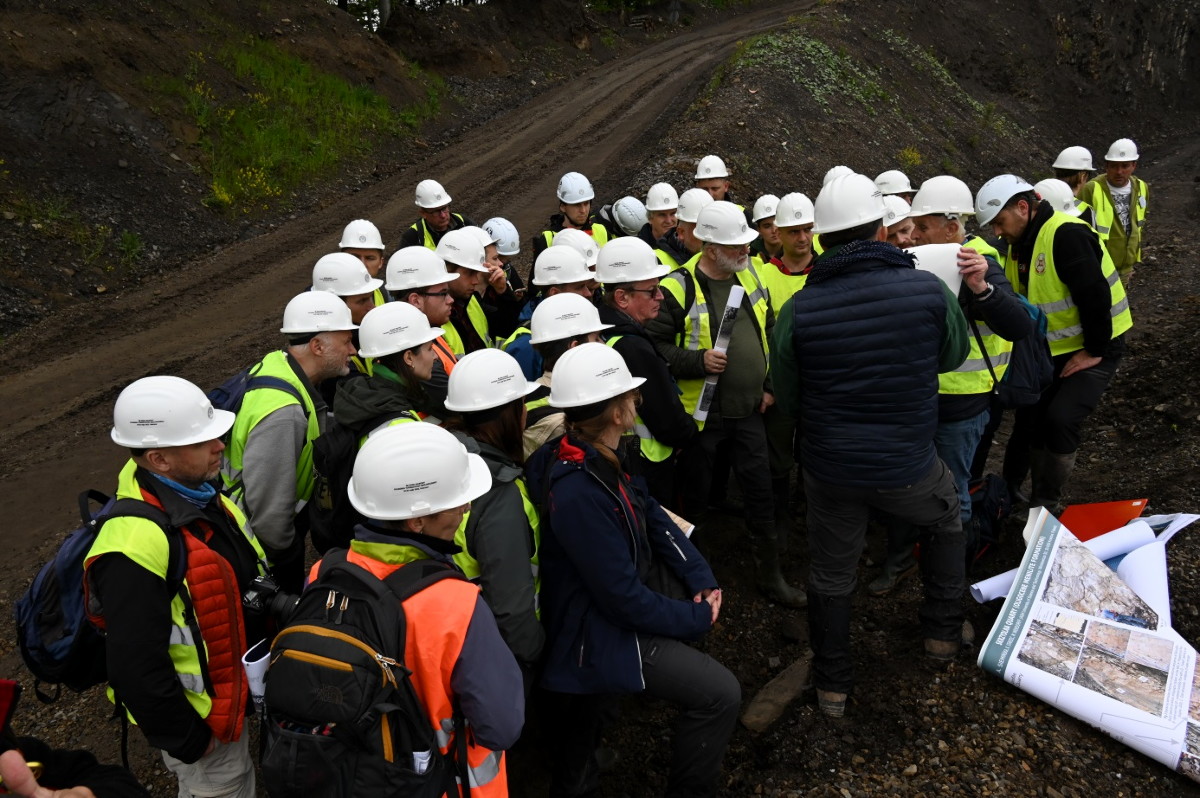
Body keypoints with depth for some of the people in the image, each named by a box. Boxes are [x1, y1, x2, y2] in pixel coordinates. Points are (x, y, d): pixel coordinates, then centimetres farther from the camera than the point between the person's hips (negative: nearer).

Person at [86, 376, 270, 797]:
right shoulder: (135, 547, -35)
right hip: (200, 719, -8)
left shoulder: (199, 495, -6)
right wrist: (188, 741, -19)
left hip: (232, 693, 8)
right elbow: (136, 670, -31)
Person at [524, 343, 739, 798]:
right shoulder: (580, 494, -32)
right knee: (720, 693, -12)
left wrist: (702, 580, -6)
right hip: (599, 636, -10)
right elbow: (624, 599, -27)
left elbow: (652, 517, 4)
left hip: (620, 592, 10)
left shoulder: (596, 458, -2)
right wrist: (696, 618, -13)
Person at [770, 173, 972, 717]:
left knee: (831, 576, 18)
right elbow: (954, 354, 6)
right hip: (909, 466, 0)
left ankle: (832, 685, 35)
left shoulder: (797, 310, -14)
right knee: (945, 520, 32)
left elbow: (787, 400, -1)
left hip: (829, 471, 0)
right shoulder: (928, 289, -14)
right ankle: (943, 631, 45)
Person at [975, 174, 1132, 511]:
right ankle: (1011, 487, 27)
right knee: (1031, 418, 10)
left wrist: (1095, 351, -21)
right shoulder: (1020, 243, 3)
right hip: (1051, 349, 8)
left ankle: (1046, 502, 1)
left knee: (1062, 418, -17)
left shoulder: (1067, 234, -25)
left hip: (1095, 347, -8)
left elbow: (1095, 296, -28)